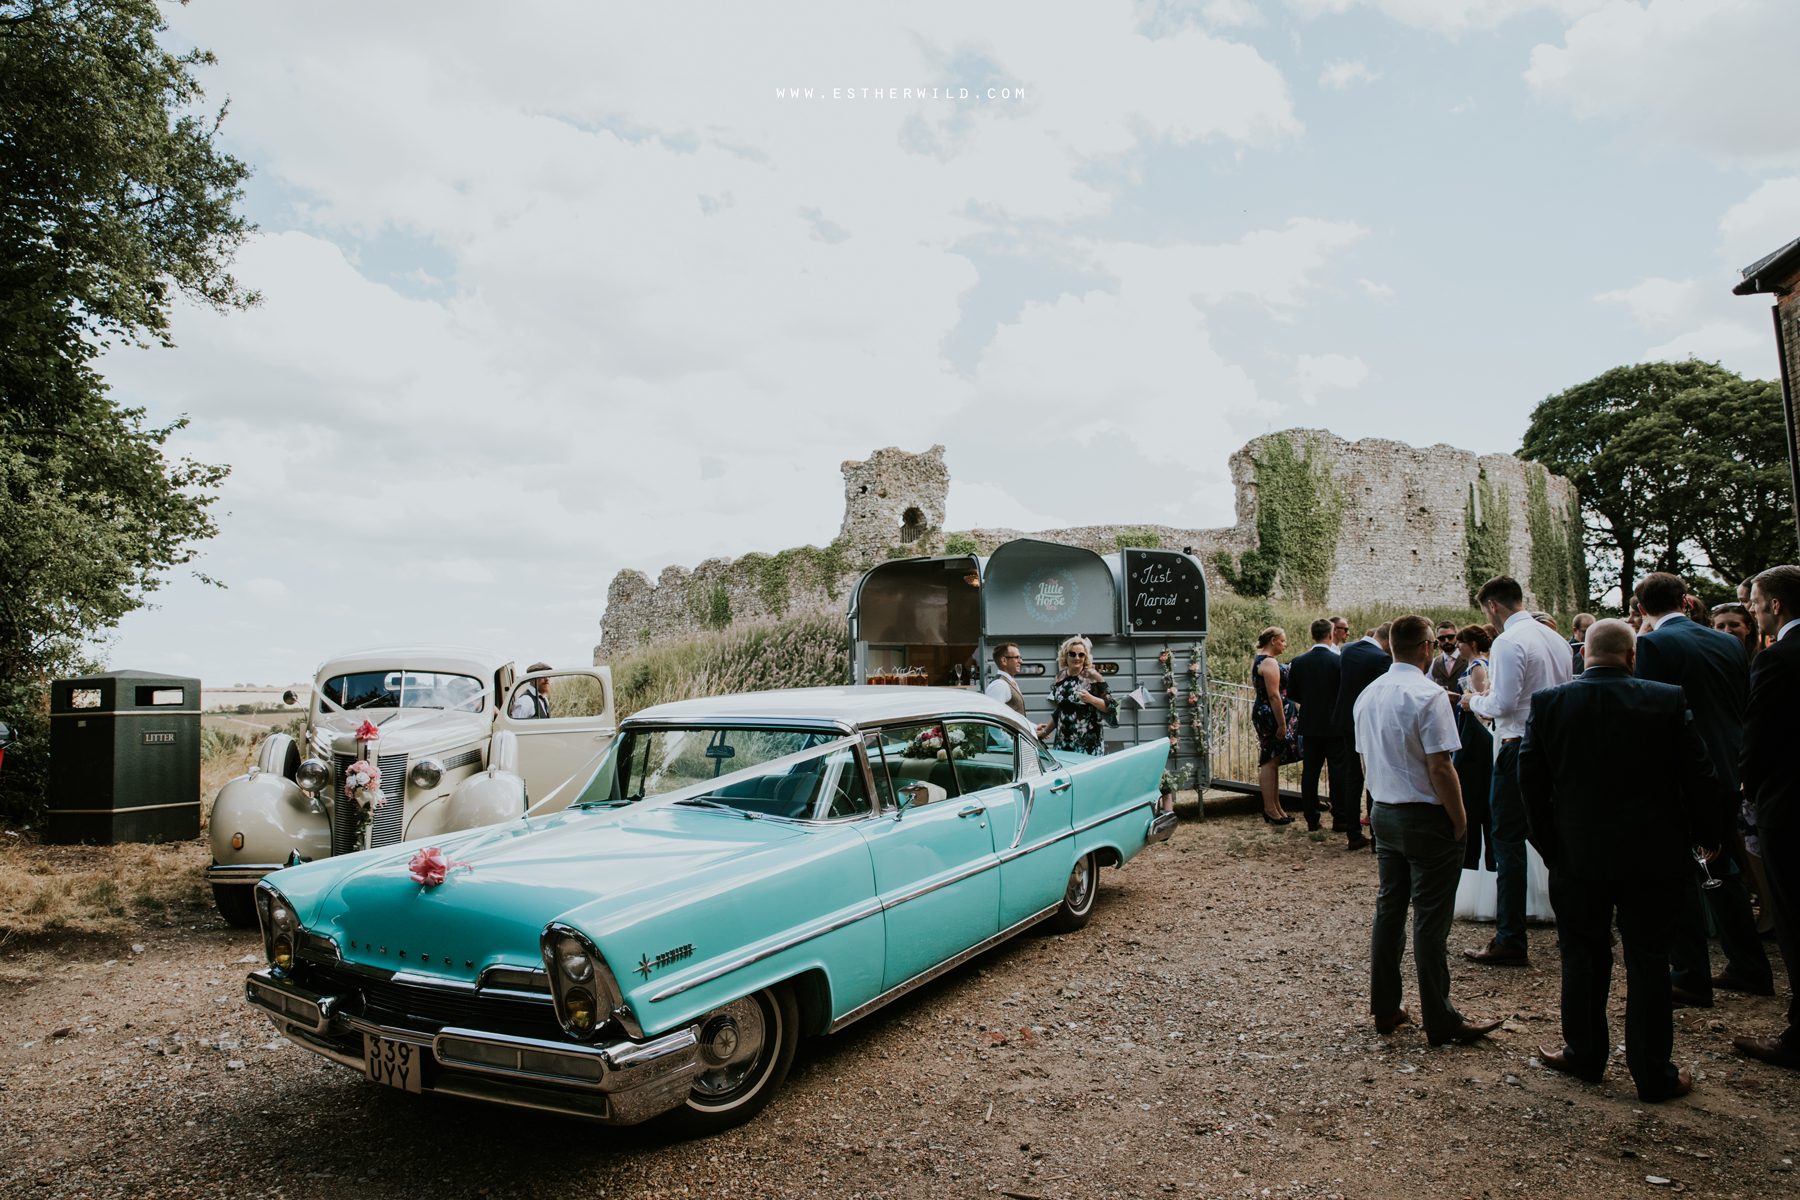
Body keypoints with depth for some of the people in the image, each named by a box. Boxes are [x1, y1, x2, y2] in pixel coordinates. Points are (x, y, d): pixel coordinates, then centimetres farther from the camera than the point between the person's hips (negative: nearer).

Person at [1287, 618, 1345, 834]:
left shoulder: (1297, 662, -3)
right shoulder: (1339, 661, -12)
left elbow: (1292, 694, 3)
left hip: (1309, 725, 3)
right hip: (1334, 725, -3)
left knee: (1309, 772, 8)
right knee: (1338, 771, 5)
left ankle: (1311, 818, 12)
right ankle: (1340, 819, 7)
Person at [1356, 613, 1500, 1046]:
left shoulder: (1367, 695, 7)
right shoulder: (1429, 695, -17)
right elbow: (1440, 768, -20)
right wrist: (1460, 821, -11)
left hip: (1383, 815, 7)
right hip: (1426, 818, -7)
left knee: (1389, 909, 14)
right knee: (1430, 920, 0)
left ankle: (1385, 1009, 22)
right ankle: (1441, 1022, 10)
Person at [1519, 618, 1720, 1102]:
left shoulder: (1547, 703, -7)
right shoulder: (1668, 701, -9)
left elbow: (1531, 781, -4)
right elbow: (1699, 777, -4)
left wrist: (1547, 843, 7)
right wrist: (1708, 836, 11)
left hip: (1577, 856, 1)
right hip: (1652, 856, 0)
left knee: (1583, 957, 14)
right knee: (1648, 962, 9)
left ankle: (1584, 1055, 26)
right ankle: (1653, 1075, 18)